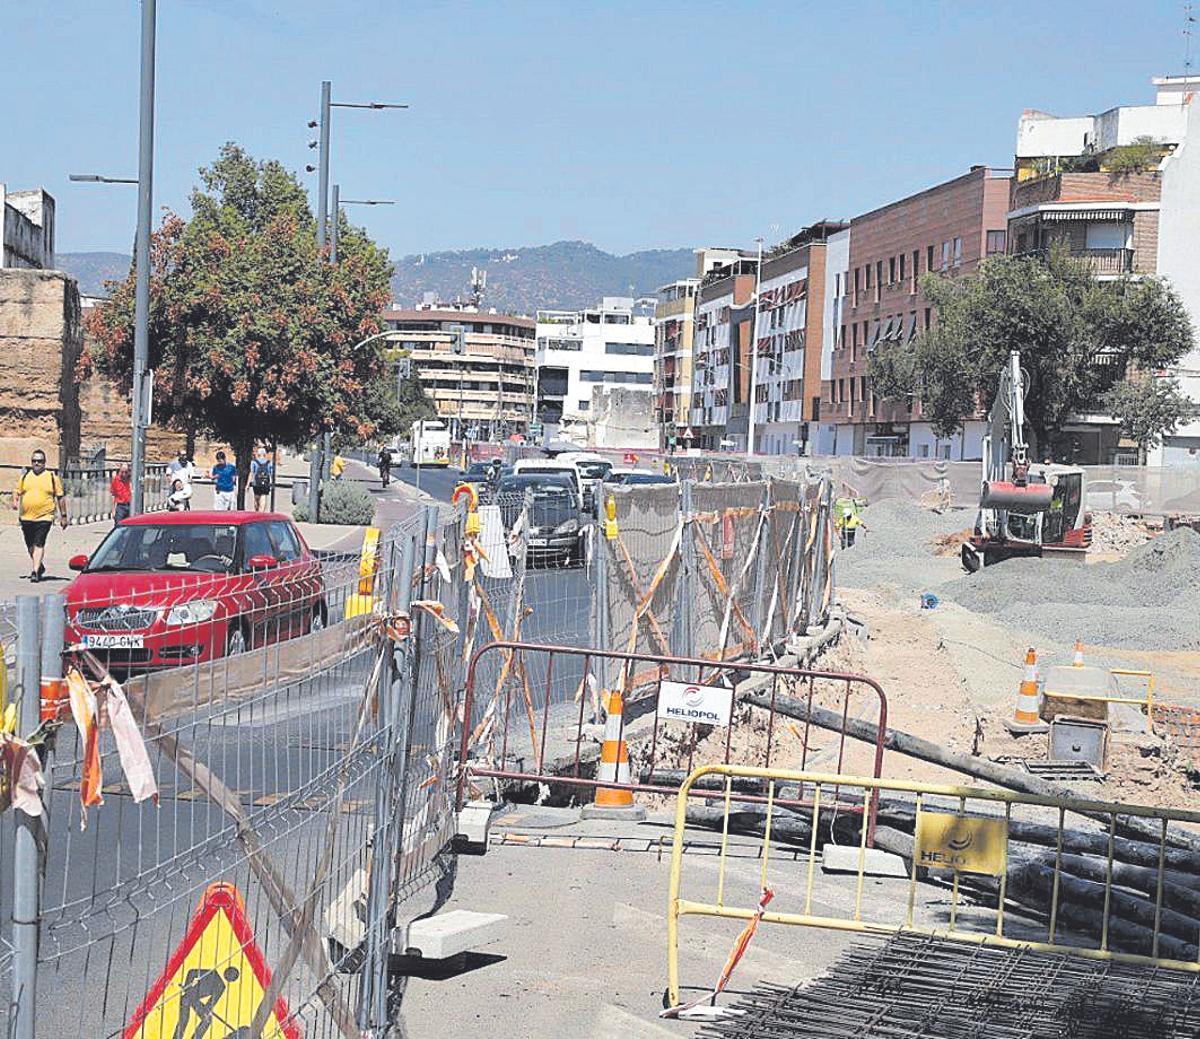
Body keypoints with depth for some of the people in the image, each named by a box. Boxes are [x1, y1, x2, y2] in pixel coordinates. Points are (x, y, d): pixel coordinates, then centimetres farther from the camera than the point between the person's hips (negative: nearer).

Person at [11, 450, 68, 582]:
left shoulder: (52, 477, 2)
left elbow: (60, 497, 5)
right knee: (30, 545, 14)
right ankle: (39, 566, 35)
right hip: (26, 517, 4)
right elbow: (17, 491, 18)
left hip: (44, 517, -4)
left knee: (39, 544, -16)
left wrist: (63, 516, 3)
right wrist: (15, 501, -4)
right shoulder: (25, 476, 10)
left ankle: (36, 571, -21)